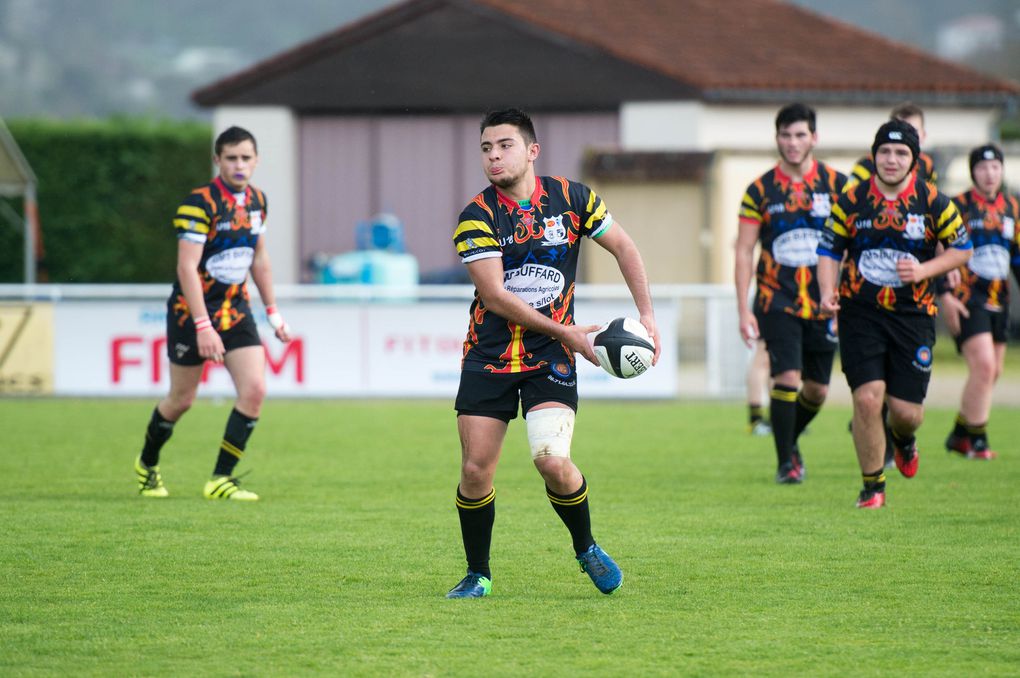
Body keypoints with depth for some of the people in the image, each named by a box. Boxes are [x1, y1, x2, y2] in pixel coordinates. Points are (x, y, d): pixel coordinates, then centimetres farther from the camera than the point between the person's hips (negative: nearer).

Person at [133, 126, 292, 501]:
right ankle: (147, 465, 32)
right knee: (182, 400, 5)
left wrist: (273, 312, 18)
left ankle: (221, 478, -3)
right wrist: (203, 326, -29)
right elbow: (187, 267, -23)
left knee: (254, 390, -11)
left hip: (235, 308, 6)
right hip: (191, 310, -6)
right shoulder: (199, 203, -18)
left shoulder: (256, 201, 4)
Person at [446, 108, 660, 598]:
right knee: (475, 471, -5)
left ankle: (585, 548, 11)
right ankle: (478, 574, 15)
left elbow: (623, 247, 12)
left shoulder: (571, 198, -1)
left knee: (553, 463, -16)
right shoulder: (477, 217, -8)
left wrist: (646, 315, 4)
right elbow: (495, 295, -14)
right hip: (488, 356, 0)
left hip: (550, 358, 0)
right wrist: (565, 332, -15)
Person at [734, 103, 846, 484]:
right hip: (778, 301, -2)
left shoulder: (836, 184, 1)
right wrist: (744, 310, -6)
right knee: (787, 378, -15)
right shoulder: (760, 190, -1)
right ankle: (785, 462, -3)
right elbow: (743, 252, 1)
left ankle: (790, 440, 35)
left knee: (817, 391, 7)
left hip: (823, 304, 2)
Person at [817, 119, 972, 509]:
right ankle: (873, 487, 3)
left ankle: (904, 439, 38)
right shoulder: (851, 201, -2)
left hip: (913, 314, 0)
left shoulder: (933, 203, -3)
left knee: (907, 410, -1)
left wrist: (923, 270, -11)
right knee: (867, 398, -13)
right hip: (860, 313, 0)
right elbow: (829, 251, 5)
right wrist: (827, 293, -12)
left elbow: (961, 249, 6)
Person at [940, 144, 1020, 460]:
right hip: (967, 300, -7)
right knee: (983, 366, -17)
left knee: (992, 372, 9)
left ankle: (960, 434, 25)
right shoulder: (958, 206, -6)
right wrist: (946, 295, -16)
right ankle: (976, 441, -9)